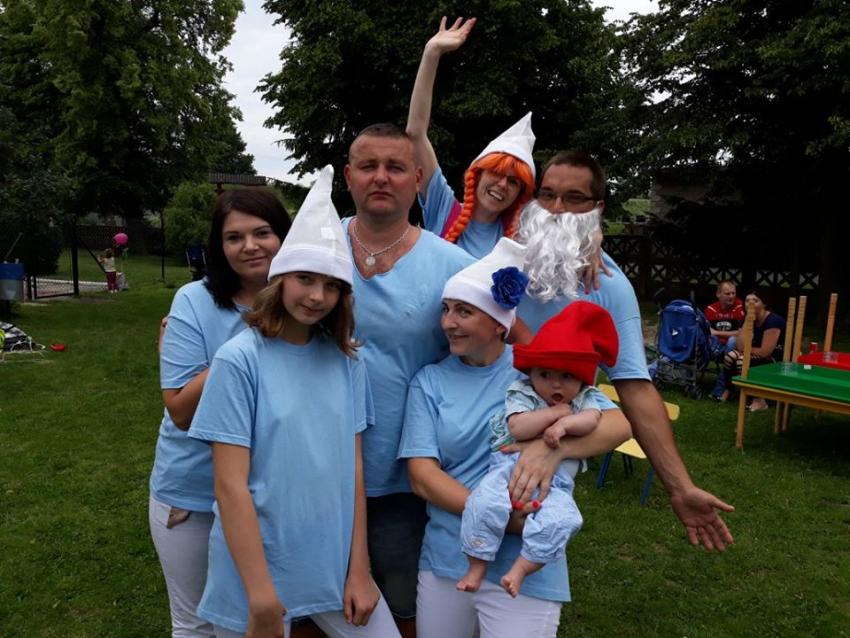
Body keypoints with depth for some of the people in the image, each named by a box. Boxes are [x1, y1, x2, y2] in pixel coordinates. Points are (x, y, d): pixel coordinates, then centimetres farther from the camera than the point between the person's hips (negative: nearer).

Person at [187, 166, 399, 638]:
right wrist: (262, 598, -14)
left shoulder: (345, 360, -1)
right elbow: (230, 486, -14)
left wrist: (358, 570, 0)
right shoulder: (240, 360, -13)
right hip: (255, 571, -3)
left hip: (334, 567, 4)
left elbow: (353, 468, 2)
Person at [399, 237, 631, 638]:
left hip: (526, 570, -2)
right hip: (445, 559, 2)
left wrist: (552, 447, -28)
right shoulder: (429, 381, -1)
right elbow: (421, 474, -8)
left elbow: (617, 424, -10)